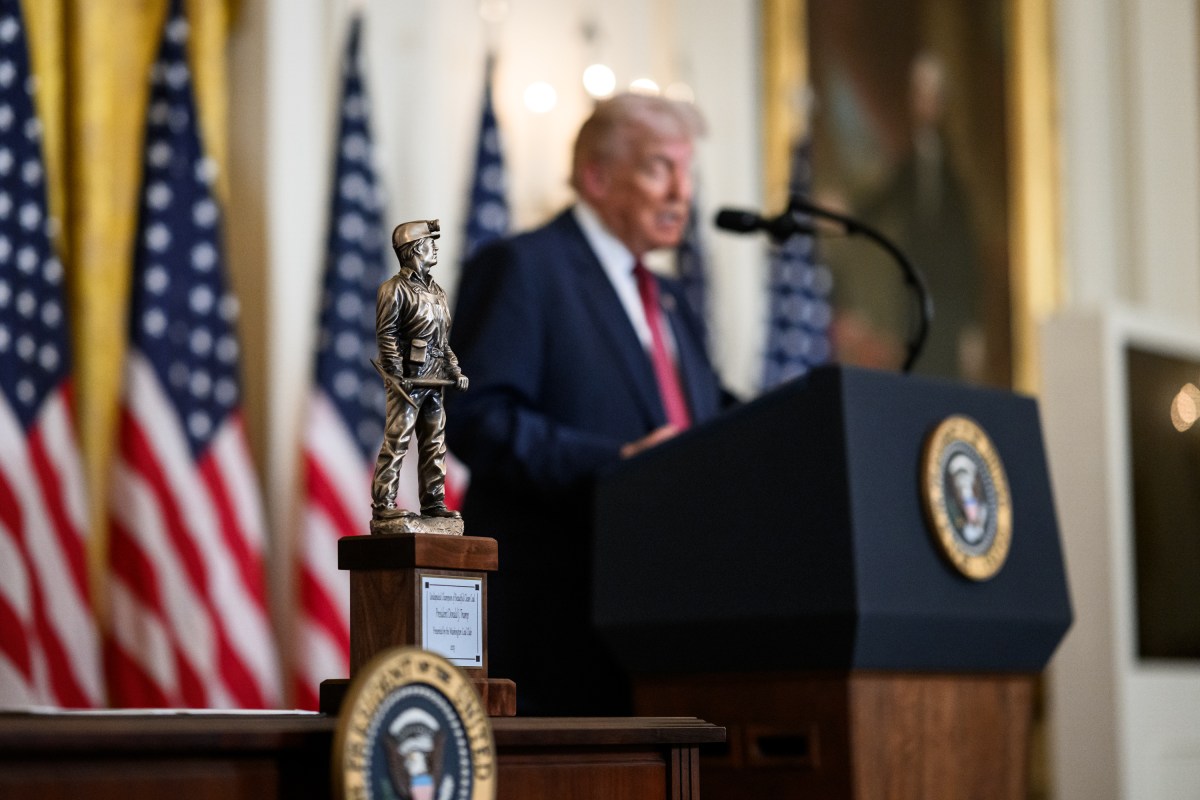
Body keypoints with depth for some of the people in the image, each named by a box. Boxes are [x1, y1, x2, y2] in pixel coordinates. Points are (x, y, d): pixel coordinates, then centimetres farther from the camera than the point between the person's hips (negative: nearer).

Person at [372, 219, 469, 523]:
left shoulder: (436, 290, 18)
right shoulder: (395, 289, -7)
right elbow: (386, 336, -13)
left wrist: (455, 371, 14)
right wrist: (398, 376, -19)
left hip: (434, 381, 8)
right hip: (409, 380, -8)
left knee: (434, 445, 11)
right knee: (396, 443, -10)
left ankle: (433, 502, 17)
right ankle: (383, 505, -10)